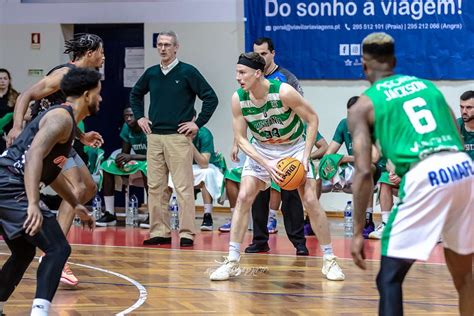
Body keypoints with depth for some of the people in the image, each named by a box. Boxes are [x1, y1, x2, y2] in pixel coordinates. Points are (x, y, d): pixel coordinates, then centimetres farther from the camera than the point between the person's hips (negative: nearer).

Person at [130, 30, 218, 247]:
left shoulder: (187, 72, -3)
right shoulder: (151, 73, 11)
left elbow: (211, 98, -5)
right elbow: (135, 95, 29)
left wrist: (198, 123, -7)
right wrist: (140, 117, 16)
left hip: (178, 137, -5)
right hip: (154, 137, 5)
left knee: (183, 187, -6)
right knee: (155, 187, 6)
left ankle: (186, 233, -3)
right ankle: (159, 231, 12)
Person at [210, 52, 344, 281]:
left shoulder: (284, 92, -28)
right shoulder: (238, 99, -18)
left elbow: (312, 119, -17)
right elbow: (241, 138, -12)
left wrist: (305, 156, -22)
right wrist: (266, 164, -24)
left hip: (294, 148, -3)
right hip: (261, 150, 3)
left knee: (310, 201, -9)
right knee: (243, 198, -10)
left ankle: (329, 260, 4)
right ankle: (232, 262, -4)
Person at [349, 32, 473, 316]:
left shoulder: (364, 105, 12)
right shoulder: (427, 85, 27)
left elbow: (364, 173, 2)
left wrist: (358, 231, 4)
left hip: (424, 177, -5)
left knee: (389, 279, 4)